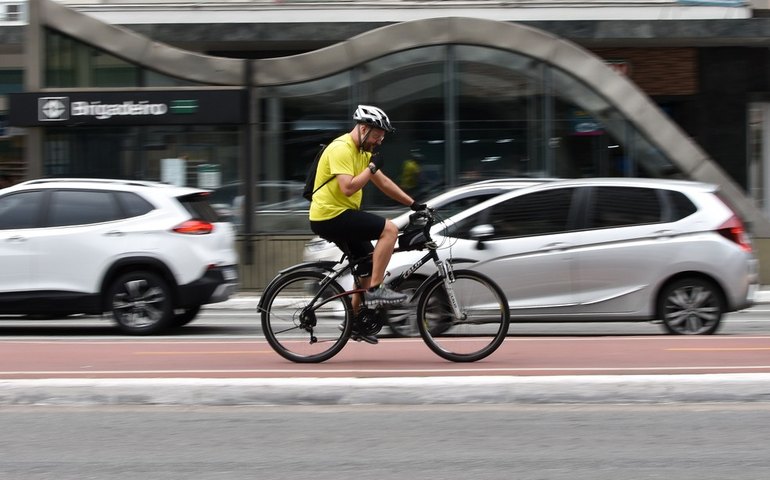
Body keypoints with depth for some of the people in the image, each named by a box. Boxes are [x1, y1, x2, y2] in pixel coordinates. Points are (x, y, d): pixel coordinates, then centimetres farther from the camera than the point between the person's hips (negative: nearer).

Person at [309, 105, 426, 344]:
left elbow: (383, 182, 19)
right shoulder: (341, 149, -17)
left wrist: (414, 204, 15)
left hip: (341, 216, 10)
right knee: (389, 229, -18)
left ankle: (356, 323, 25)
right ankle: (375, 290, -15)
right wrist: (372, 167, -18)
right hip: (331, 215, -10)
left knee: (370, 264, 16)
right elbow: (348, 188, -27)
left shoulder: (362, 152, 15)